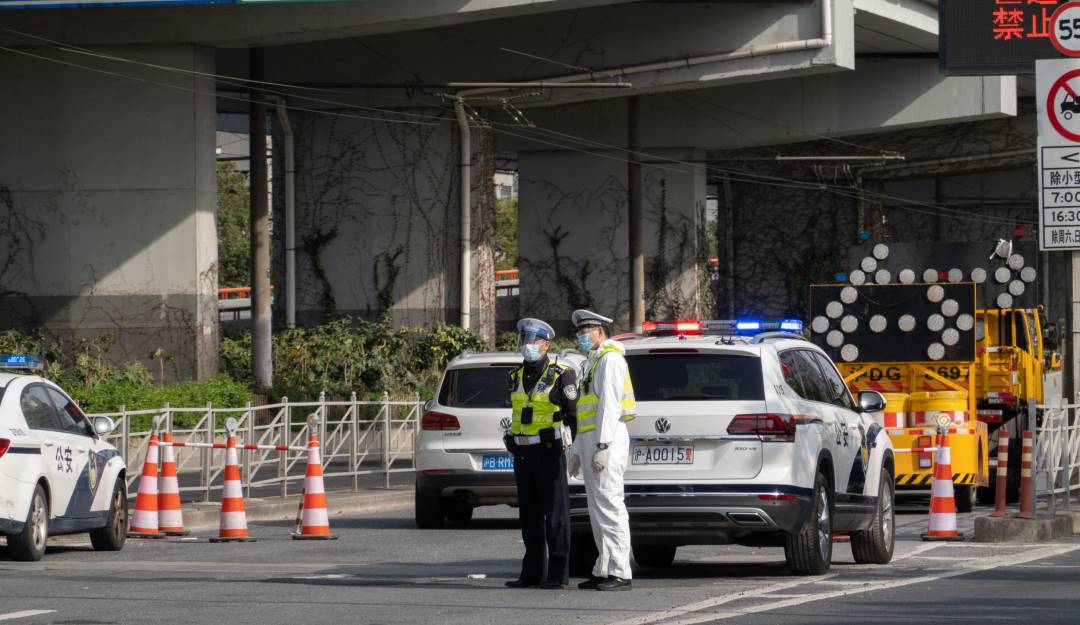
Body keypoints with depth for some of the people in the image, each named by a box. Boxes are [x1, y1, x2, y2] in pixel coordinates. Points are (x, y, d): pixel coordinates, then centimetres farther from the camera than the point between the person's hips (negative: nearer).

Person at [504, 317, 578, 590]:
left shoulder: (561, 375, -8)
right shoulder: (517, 377, 14)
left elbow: (573, 413, -7)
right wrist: (514, 441, 18)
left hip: (549, 451, -7)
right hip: (522, 452, 7)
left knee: (555, 512, -5)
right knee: (529, 513, 8)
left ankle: (558, 574, -4)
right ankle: (532, 572, 12)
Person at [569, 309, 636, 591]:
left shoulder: (610, 359, -9)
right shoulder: (593, 363, 24)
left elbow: (609, 405, -18)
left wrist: (602, 447, -24)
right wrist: (578, 451, 24)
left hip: (606, 440, -11)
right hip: (591, 441, 11)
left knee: (609, 505, -13)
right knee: (597, 511, 10)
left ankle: (620, 573, -16)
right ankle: (603, 571, 12)